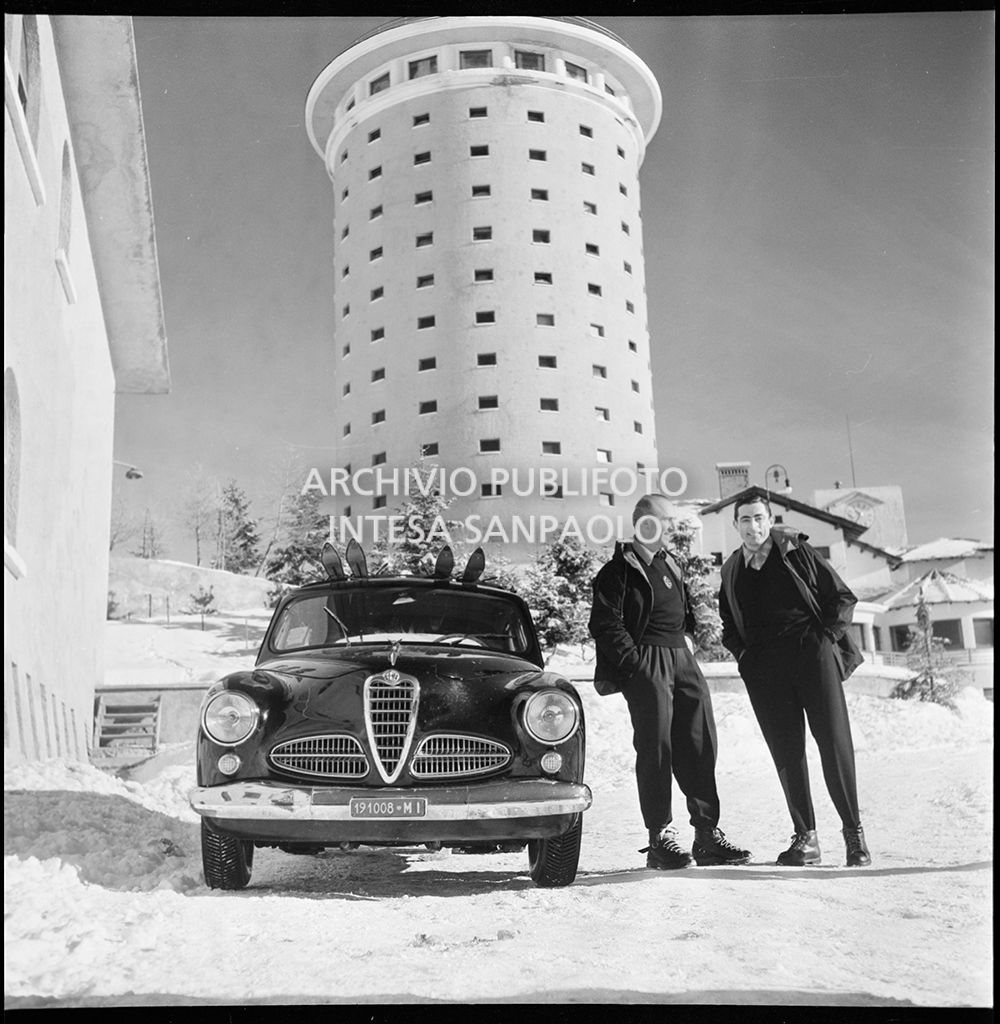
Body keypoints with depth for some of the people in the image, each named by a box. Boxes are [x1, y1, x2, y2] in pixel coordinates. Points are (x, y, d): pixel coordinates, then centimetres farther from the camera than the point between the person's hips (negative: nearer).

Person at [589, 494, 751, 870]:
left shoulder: (669, 565, 22)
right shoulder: (619, 570, -2)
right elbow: (605, 626, -10)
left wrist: (687, 643, 13)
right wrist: (636, 662, -15)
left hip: (682, 659, 8)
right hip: (647, 661, -7)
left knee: (700, 745, 4)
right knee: (655, 748, -7)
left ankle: (707, 833, 10)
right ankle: (660, 839, -1)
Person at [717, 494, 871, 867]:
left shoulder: (797, 552, 4)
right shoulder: (731, 571, 14)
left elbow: (842, 597, 7)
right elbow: (728, 624, 26)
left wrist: (825, 636, -4)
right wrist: (743, 653, 9)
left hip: (811, 654, -3)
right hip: (764, 669, 3)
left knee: (834, 742, -7)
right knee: (786, 752, 1)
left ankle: (854, 832, 2)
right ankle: (805, 838, 7)